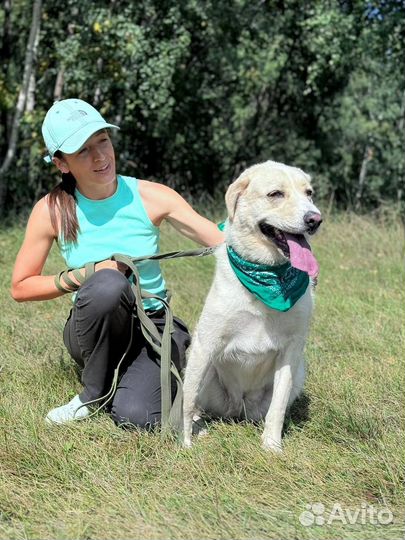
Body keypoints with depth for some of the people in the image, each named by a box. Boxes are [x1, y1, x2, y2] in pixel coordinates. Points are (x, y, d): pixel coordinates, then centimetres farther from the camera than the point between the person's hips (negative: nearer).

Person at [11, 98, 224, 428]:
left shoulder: (151, 197, -11)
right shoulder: (52, 210, -9)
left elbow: (227, 243, -13)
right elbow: (20, 287, -2)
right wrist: (85, 276, -17)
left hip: (154, 325, 0)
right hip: (95, 330, 0)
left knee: (135, 416, -29)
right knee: (108, 284, -35)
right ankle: (93, 394, -12)